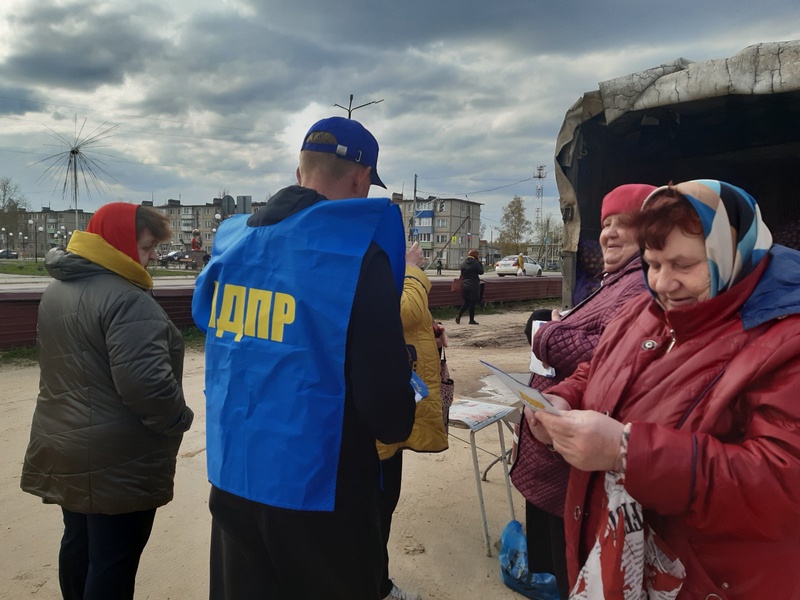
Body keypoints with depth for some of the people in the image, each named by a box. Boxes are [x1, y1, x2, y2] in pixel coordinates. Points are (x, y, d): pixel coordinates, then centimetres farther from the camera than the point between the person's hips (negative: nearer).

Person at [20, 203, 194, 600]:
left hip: (64, 446, 10)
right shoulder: (126, 300, -23)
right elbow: (144, 383, -30)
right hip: (118, 461, -9)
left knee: (78, 543, 24)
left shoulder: (57, 290, 10)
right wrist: (180, 420, -13)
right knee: (113, 562, 4)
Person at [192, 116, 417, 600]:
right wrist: (398, 423, 1)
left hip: (231, 478, 6)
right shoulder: (358, 251, -18)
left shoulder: (233, 242, 2)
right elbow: (385, 390, -21)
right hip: (320, 488, -6)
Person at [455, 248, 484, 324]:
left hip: (464, 285, 6)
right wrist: (480, 263, 1)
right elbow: (481, 272, -4)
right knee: (472, 303, 3)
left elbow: (462, 274, 10)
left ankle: (458, 316, 4)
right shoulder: (475, 263, -13)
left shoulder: (463, 263, 5)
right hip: (473, 286, -6)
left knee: (466, 302, 16)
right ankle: (471, 320, 9)